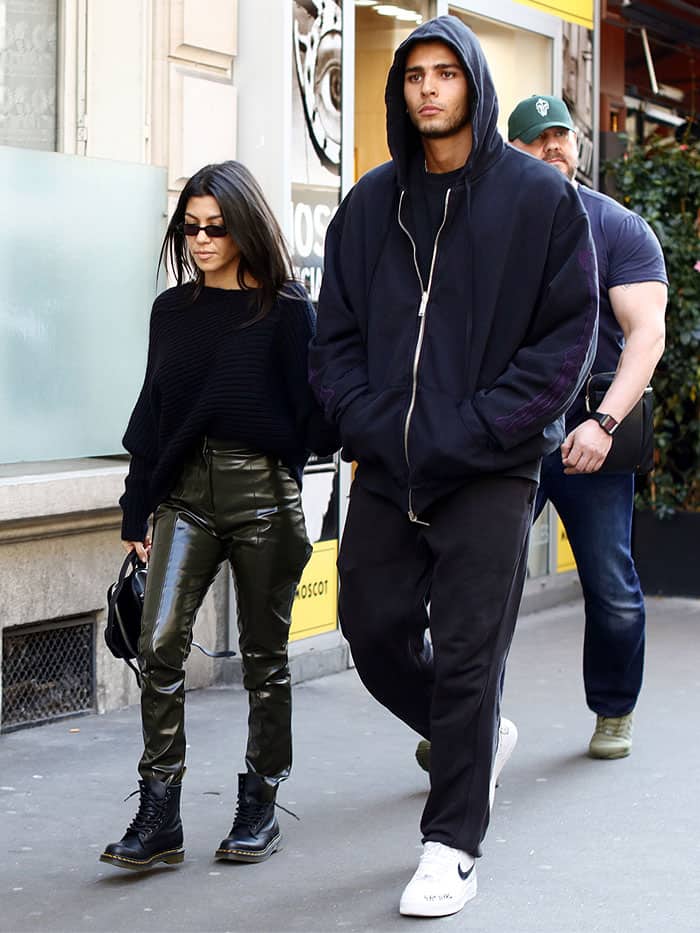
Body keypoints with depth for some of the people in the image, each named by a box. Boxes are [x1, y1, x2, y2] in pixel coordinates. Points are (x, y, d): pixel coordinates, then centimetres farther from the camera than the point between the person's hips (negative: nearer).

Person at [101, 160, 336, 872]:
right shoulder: (172, 310, 12)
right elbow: (151, 411, 15)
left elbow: (312, 415, -1)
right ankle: (159, 818, -5)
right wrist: (137, 511, 14)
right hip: (185, 491, 3)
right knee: (158, 644, -10)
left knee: (263, 652, 6)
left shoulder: (286, 312, 0)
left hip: (263, 492, -3)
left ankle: (259, 806, 19)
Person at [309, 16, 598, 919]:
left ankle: (452, 845, 9)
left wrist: (472, 432, -13)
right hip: (384, 469, 4)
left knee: (467, 657, -2)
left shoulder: (539, 197, -2)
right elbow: (335, 336, 11)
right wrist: (371, 426, -6)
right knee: (374, 633, 9)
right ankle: (469, 735, 37)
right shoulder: (371, 203, 9)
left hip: (489, 472, -4)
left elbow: (568, 336, -5)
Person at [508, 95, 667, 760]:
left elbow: (647, 335, -6)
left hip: (589, 430, -1)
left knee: (611, 588, 2)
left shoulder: (620, 229, 3)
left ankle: (614, 713, 24)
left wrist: (604, 423, -18)